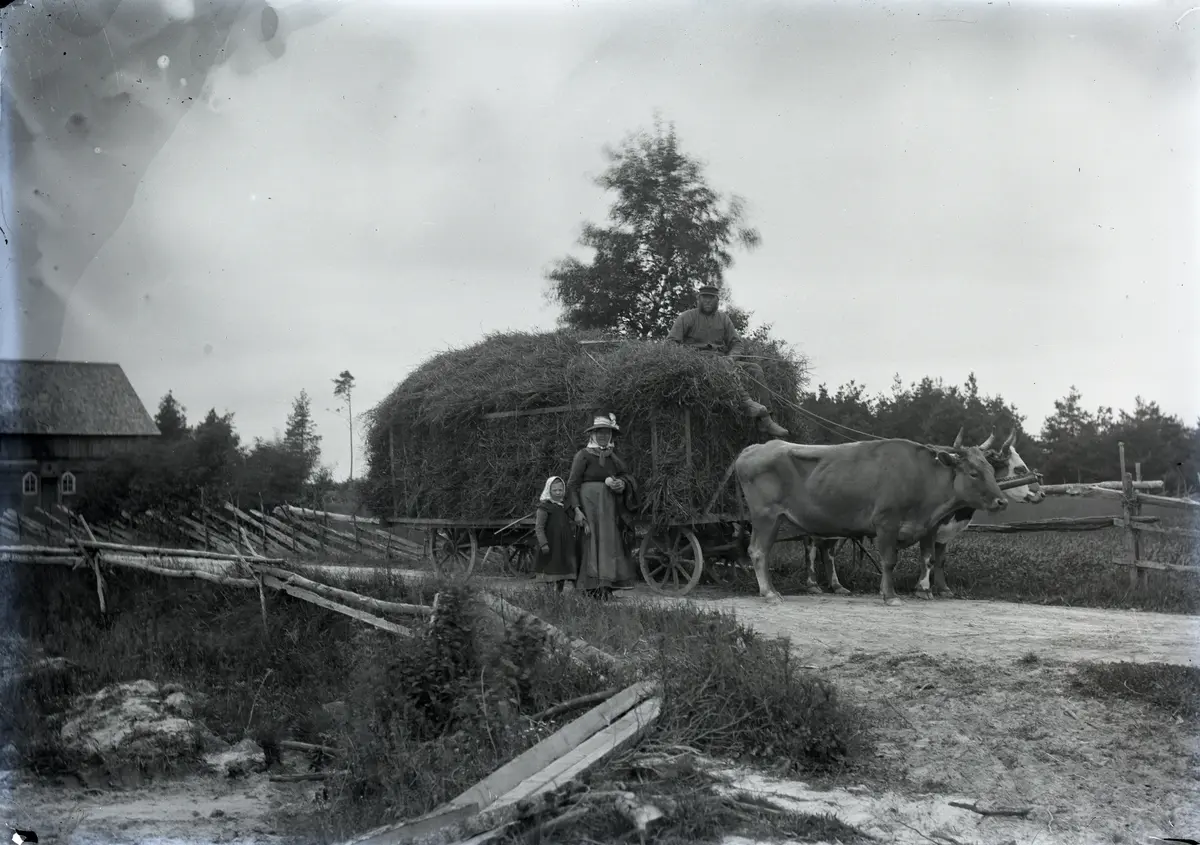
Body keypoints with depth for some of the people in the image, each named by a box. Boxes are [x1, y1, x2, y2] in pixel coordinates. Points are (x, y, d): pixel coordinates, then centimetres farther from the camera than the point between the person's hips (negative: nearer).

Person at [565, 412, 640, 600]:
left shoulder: (613, 456, 15)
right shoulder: (583, 455, -2)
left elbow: (629, 476, 14)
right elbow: (572, 484, -7)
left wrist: (623, 484, -11)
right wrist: (576, 509, -17)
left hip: (610, 509, 6)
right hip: (590, 504, -6)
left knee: (610, 544, 2)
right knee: (592, 543, -8)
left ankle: (606, 586, 3)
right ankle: (592, 587, -9)